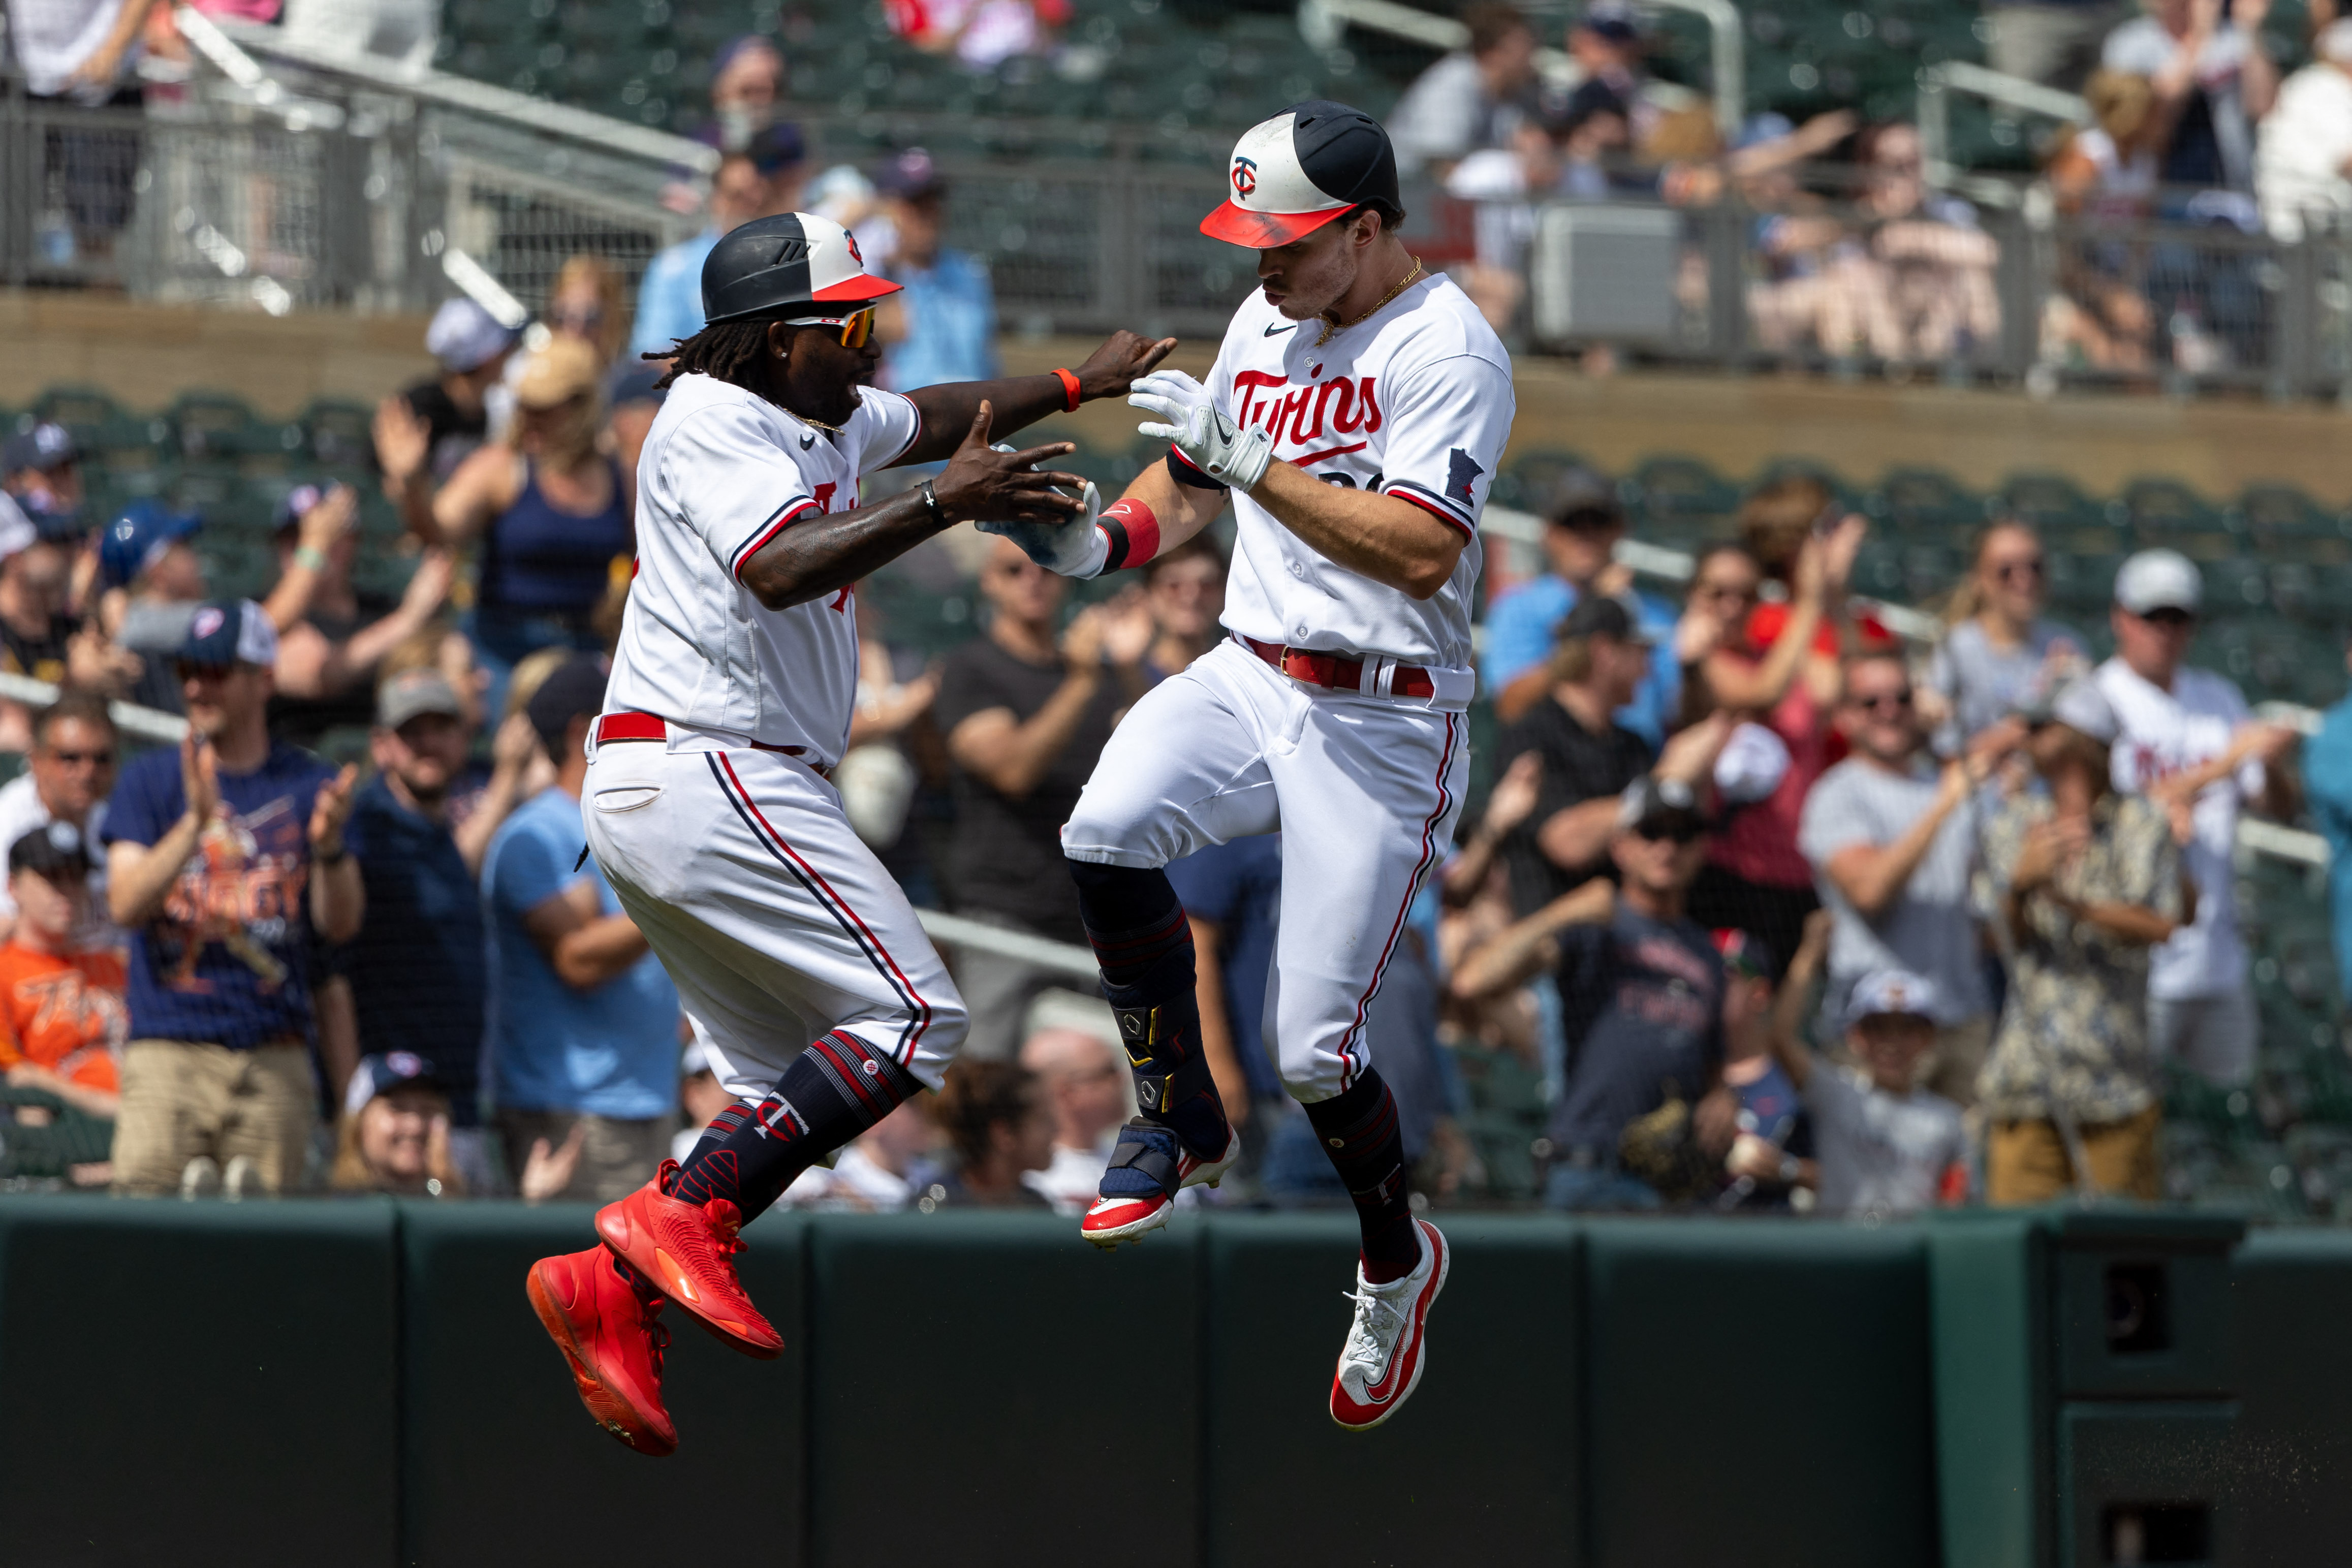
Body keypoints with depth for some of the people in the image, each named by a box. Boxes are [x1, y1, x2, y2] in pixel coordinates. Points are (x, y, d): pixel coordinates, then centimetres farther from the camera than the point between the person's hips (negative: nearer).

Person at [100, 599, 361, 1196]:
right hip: (168, 1050, -1)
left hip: (274, 1060, 1)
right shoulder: (150, 779, 8)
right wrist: (195, 822, -18)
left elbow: (340, 924, 2)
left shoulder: (309, 785, 9)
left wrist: (329, 845, -18)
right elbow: (126, 904, -4)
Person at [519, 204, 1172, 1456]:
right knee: (909, 1017, -14)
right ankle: (679, 1218, -20)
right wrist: (945, 506, -34)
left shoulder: (826, 419, 18)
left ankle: (612, 1290, 0)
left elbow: (929, 418, 39)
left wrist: (1075, 384, 35)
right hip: (709, 776, -11)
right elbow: (780, 569, -28)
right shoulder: (712, 423, -11)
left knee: (801, 1091, 9)